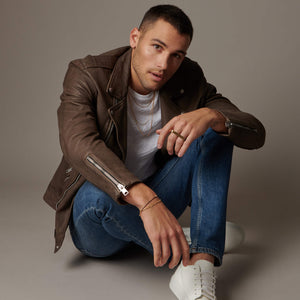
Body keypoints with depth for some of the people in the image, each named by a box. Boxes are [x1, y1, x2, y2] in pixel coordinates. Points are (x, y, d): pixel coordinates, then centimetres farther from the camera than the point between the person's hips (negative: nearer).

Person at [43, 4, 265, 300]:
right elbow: (79, 145, -35)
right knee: (95, 195, -40)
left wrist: (211, 115, -36)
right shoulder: (87, 74, -16)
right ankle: (188, 251, -17)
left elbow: (256, 134, -12)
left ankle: (201, 263, -29)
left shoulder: (189, 79, -6)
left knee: (218, 129, -15)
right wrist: (146, 201, -50)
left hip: (153, 202, 4)